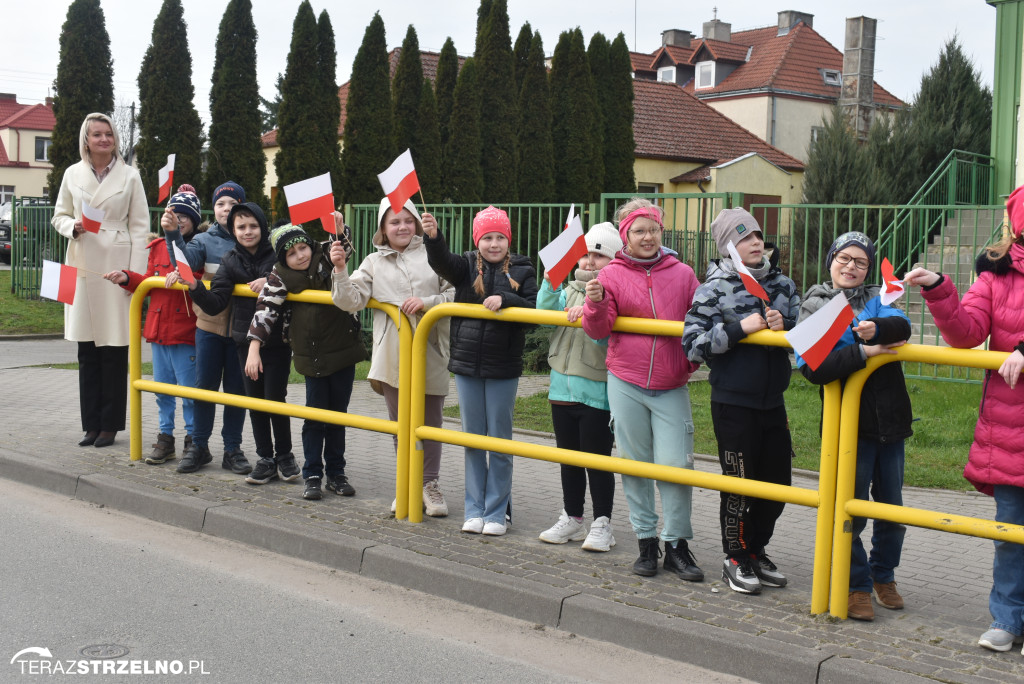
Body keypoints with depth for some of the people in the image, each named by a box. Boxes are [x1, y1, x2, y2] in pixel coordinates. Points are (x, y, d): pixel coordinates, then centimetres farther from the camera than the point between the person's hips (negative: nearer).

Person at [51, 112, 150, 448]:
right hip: (82, 266, 3)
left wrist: (136, 274, -7)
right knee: (87, 350, 5)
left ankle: (110, 424, 8)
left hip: (117, 267, -3)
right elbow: (59, 215, 17)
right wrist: (73, 227, -8)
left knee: (115, 348, -1)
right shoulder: (73, 174, 10)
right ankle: (91, 423, 14)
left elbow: (140, 227, 1)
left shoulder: (130, 176, 3)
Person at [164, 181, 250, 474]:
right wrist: (173, 234, -24)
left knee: (236, 388, 7)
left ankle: (233, 449, 17)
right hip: (209, 323, 1)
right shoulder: (205, 239, 5)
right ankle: (199, 446, 17)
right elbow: (189, 261, -11)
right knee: (204, 385, 6)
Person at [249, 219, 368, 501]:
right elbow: (265, 310, -9)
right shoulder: (280, 277, -5)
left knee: (338, 414, 9)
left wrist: (339, 229, -26)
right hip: (312, 356, -1)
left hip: (344, 350, 2)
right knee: (315, 415, 0)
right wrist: (254, 349, -17)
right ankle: (312, 475, 11)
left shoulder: (325, 257, -2)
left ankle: (336, 473, 19)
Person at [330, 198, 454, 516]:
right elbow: (352, 301, -1)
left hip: (430, 354, -1)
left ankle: (430, 485, 19)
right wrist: (340, 270, -15)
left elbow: (456, 294, 3)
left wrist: (427, 302, -12)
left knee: (430, 423, 7)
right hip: (392, 357, 1)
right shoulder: (374, 263, 9)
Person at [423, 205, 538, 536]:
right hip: (467, 364, 2)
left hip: (503, 369, -2)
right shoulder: (467, 266, 2)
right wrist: (433, 237, -36)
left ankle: (496, 512, 14)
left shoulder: (522, 271, -1)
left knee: (500, 441, 5)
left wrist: (504, 301, -24)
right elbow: (441, 261, -17)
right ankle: (475, 509, 19)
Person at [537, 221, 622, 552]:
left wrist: (587, 314, -33)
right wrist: (550, 282, -12)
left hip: (597, 392, -6)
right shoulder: (569, 291, 12)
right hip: (563, 387, 6)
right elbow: (545, 313, -2)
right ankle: (572, 518, 28)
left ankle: (602, 524, 11)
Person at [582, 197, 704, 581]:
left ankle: (676, 545, 9)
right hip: (626, 385, 0)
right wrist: (595, 304, -21)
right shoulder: (611, 275, 3)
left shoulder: (682, 274, 6)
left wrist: (694, 359, 0)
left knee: (675, 464, -6)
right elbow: (598, 330, -3)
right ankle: (646, 540, 19)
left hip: (671, 388, 0)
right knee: (634, 463, 6)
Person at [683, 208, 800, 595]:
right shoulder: (715, 288, -8)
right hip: (733, 402, -5)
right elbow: (692, 344, -13)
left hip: (772, 400, 5)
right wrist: (739, 328, -21)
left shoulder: (782, 284, 6)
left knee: (777, 482, 12)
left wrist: (785, 326, -10)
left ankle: (756, 551, 31)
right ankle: (736, 559, 22)